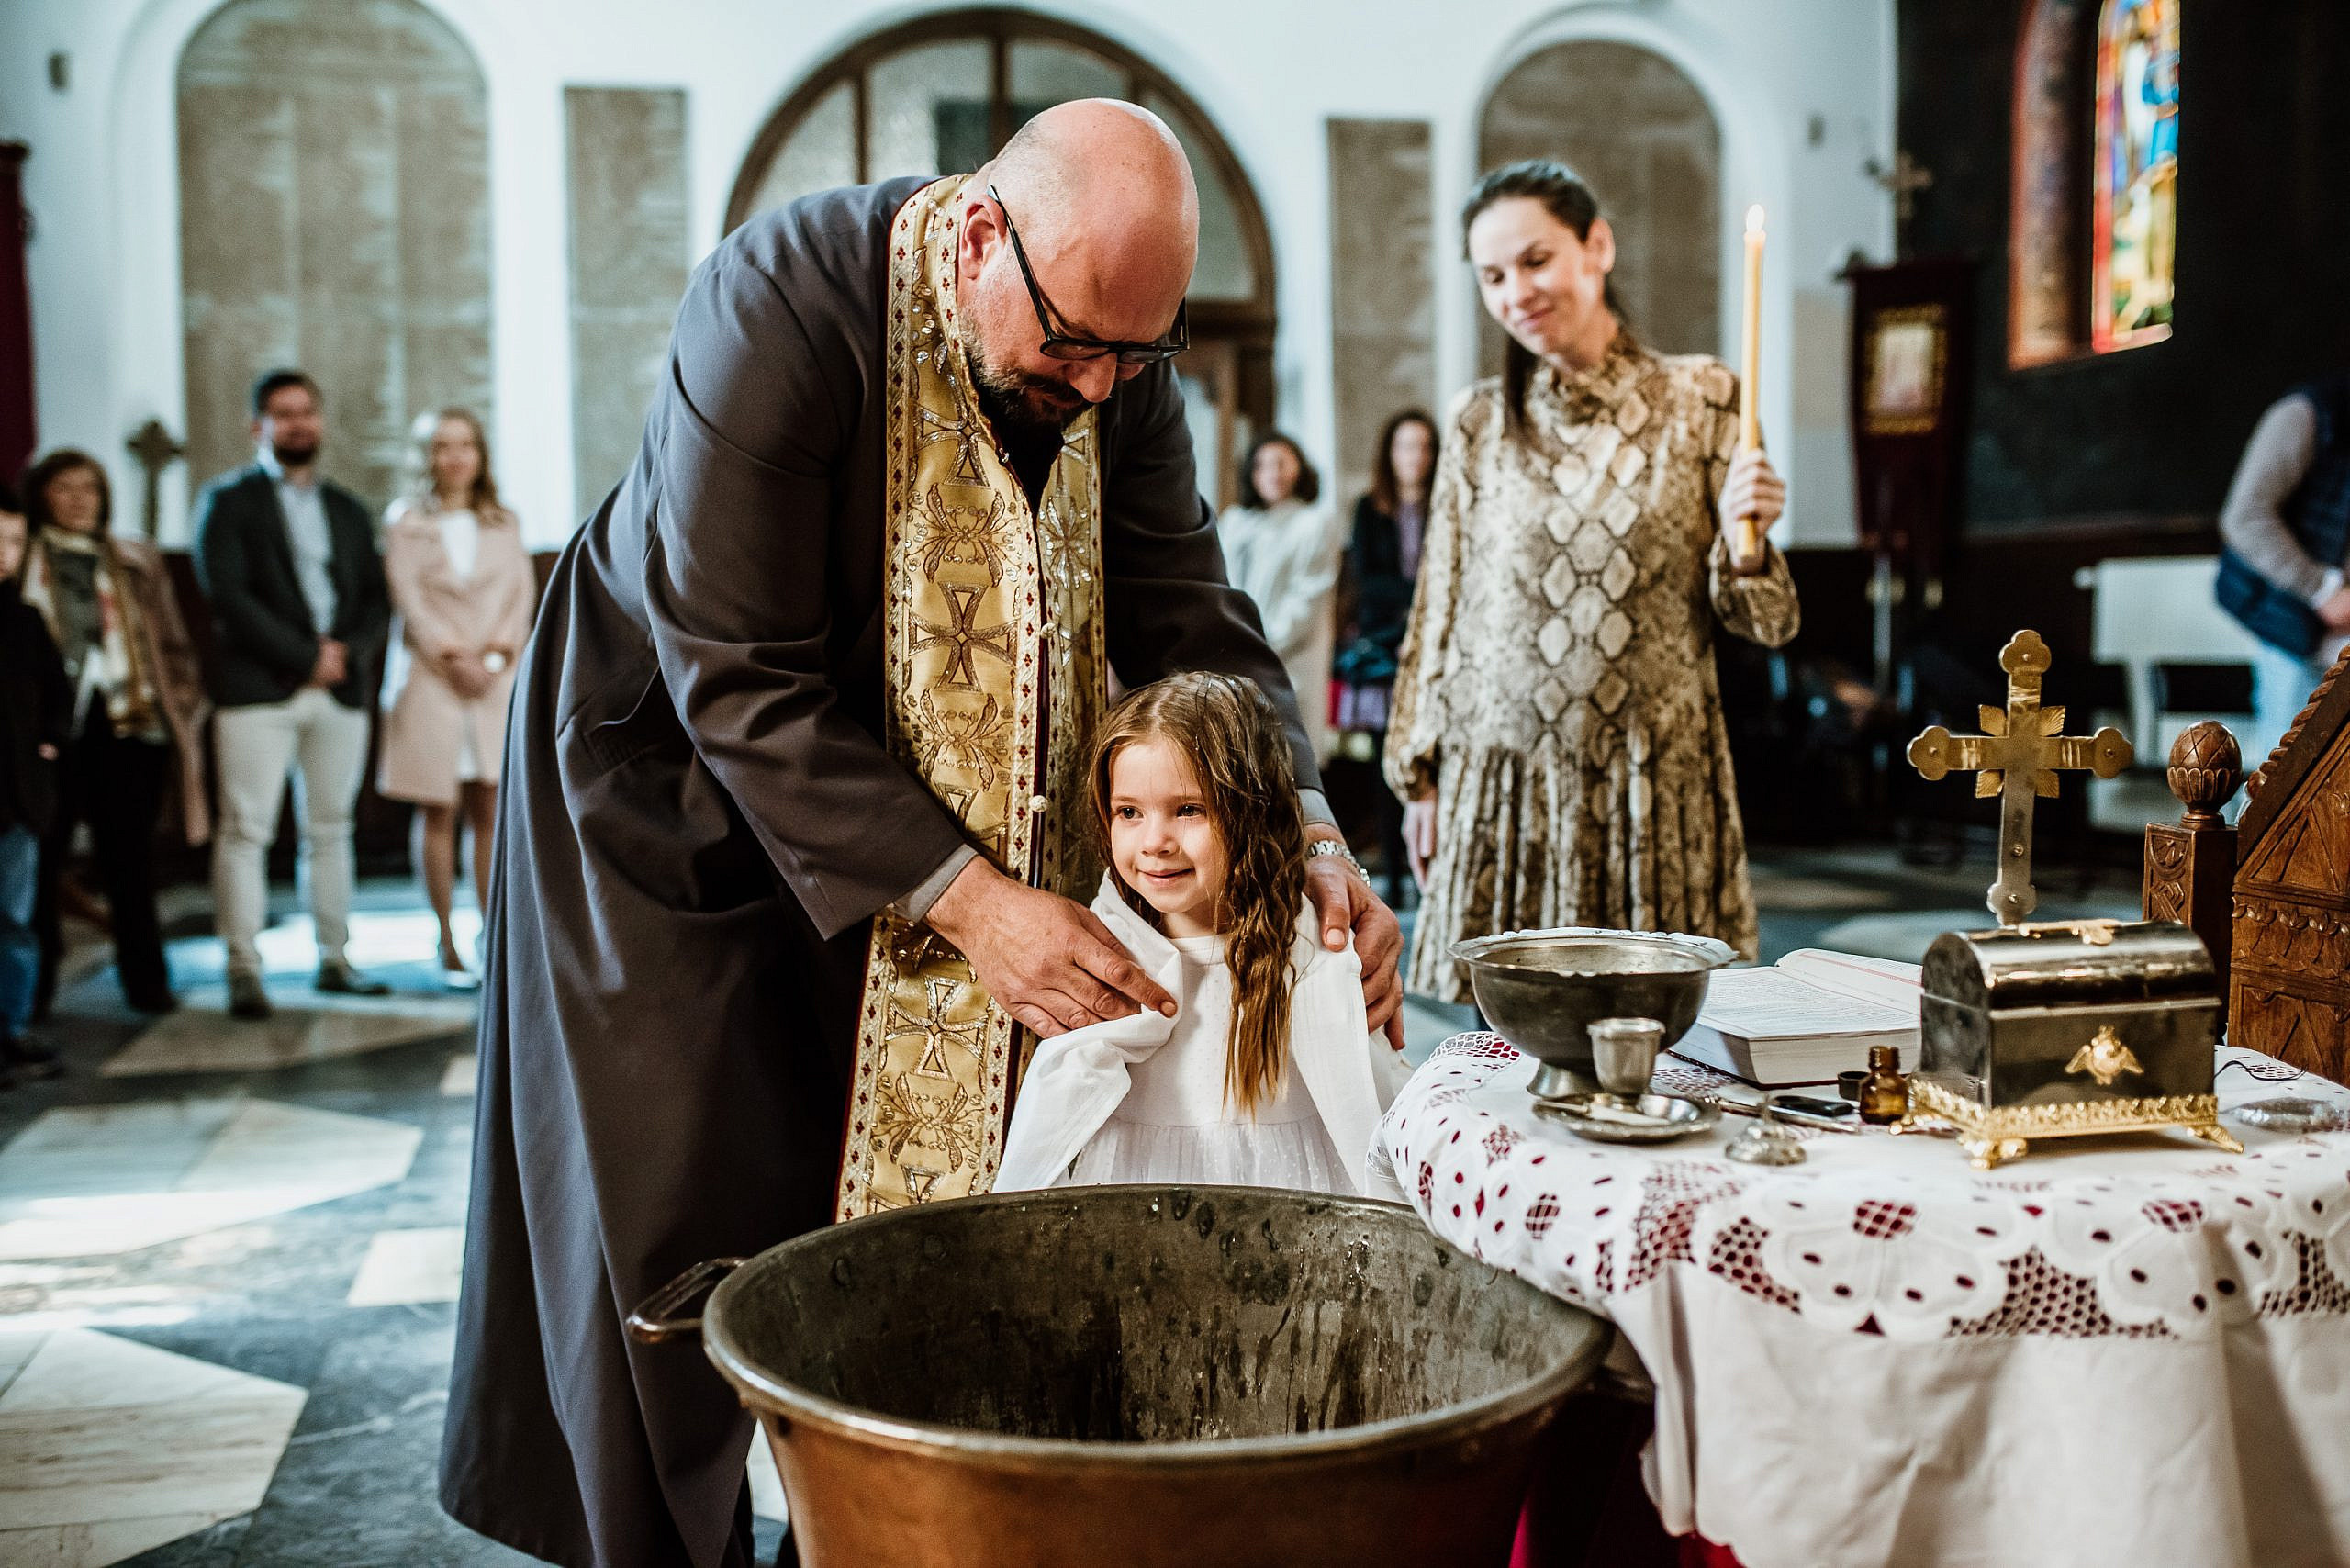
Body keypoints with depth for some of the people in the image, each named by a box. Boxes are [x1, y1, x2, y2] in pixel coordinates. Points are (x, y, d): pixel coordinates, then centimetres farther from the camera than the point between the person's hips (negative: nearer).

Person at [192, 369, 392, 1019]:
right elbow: (227, 593, -8)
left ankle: (335, 960, 14)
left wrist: (346, 649, -7)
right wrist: (304, 657, -12)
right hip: (258, 689, -4)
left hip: (340, 689, 4)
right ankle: (244, 971, -4)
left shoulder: (348, 510, 19)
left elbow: (377, 599, 13)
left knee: (330, 829, 8)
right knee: (245, 830, -7)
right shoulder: (228, 500, 4)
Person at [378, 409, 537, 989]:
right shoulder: (405, 521, 6)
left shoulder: (503, 524, 14)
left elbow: (523, 591, 6)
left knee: (490, 810, -1)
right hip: (430, 677, -2)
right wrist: (453, 655, -13)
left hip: (496, 679, 2)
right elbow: (407, 594, -3)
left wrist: (497, 653, -9)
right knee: (437, 810, -2)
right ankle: (447, 943, 4)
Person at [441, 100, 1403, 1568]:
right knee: (688, 1230, -1)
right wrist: (958, 896, -36)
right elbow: (738, 684, -30)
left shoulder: (1120, 357, -13)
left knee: (921, 1182, 3)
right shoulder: (779, 304, -30)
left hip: (913, 783, 5)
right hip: (681, 785, -4)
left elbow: (1188, 614, -11)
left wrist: (1310, 841, -27)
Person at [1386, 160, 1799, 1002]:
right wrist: (1420, 773, 10)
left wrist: (1743, 548, -16)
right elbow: (1439, 612, 11)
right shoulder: (1478, 422, 5)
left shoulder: (1699, 398, 2)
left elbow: (1762, 621, 5)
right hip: (1504, 783, 1)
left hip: (1655, 786, -1)